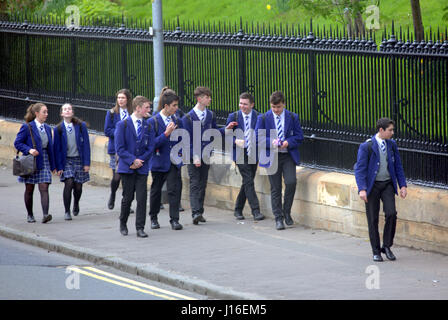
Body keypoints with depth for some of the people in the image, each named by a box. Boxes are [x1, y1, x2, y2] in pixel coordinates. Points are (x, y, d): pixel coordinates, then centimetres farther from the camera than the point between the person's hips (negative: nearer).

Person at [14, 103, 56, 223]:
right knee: (29, 190, 7)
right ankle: (30, 215, 21)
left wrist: (53, 166, 13)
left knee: (44, 188, -11)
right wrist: (29, 150, -23)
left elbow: (50, 147, 14)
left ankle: (45, 215, -22)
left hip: (44, 162, 3)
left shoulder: (47, 128, 9)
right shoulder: (27, 127, -7)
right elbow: (17, 143, -7)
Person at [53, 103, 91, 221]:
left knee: (78, 186, 5)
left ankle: (76, 204, 37)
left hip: (79, 159, 1)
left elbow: (86, 144, -1)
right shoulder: (58, 129, -1)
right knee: (69, 183, -16)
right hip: (66, 161, -1)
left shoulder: (81, 126, -2)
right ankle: (67, 212, -7)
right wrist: (59, 167, -3)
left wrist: (87, 163, -6)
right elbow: (57, 148, 2)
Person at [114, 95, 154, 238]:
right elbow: (120, 148, -8)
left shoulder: (148, 127, 7)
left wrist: (140, 161, -8)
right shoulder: (123, 125, -3)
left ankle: (140, 228, -2)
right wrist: (132, 160, -15)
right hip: (127, 168, -2)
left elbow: (150, 148, 5)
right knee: (127, 198, 5)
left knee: (142, 198, -5)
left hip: (142, 167, 2)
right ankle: (123, 223, 25)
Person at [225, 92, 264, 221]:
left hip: (254, 154, 2)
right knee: (248, 182, -12)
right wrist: (235, 141, -16)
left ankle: (238, 210, 22)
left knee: (247, 183, 8)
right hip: (240, 154, -2)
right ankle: (256, 211, -15)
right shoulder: (233, 117, 1)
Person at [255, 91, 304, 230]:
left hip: (288, 156, 0)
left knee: (291, 182, -17)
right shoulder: (263, 118, 3)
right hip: (272, 157, 0)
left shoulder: (293, 118, 4)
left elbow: (299, 136, 4)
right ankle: (278, 218, 9)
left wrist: (288, 142, -15)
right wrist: (271, 142, -17)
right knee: (275, 189, 2)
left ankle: (287, 212, 2)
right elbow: (258, 137, 0)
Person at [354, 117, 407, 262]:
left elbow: (398, 166, 12)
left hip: (387, 185, 3)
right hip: (372, 185, -3)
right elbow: (360, 169, -13)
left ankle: (387, 246, 3)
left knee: (391, 213, -13)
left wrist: (403, 185, 3)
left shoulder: (392, 145, 4)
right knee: (373, 219, 1)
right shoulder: (366, 147, -11)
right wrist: (362, 189, -23)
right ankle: (376, 251, 13)